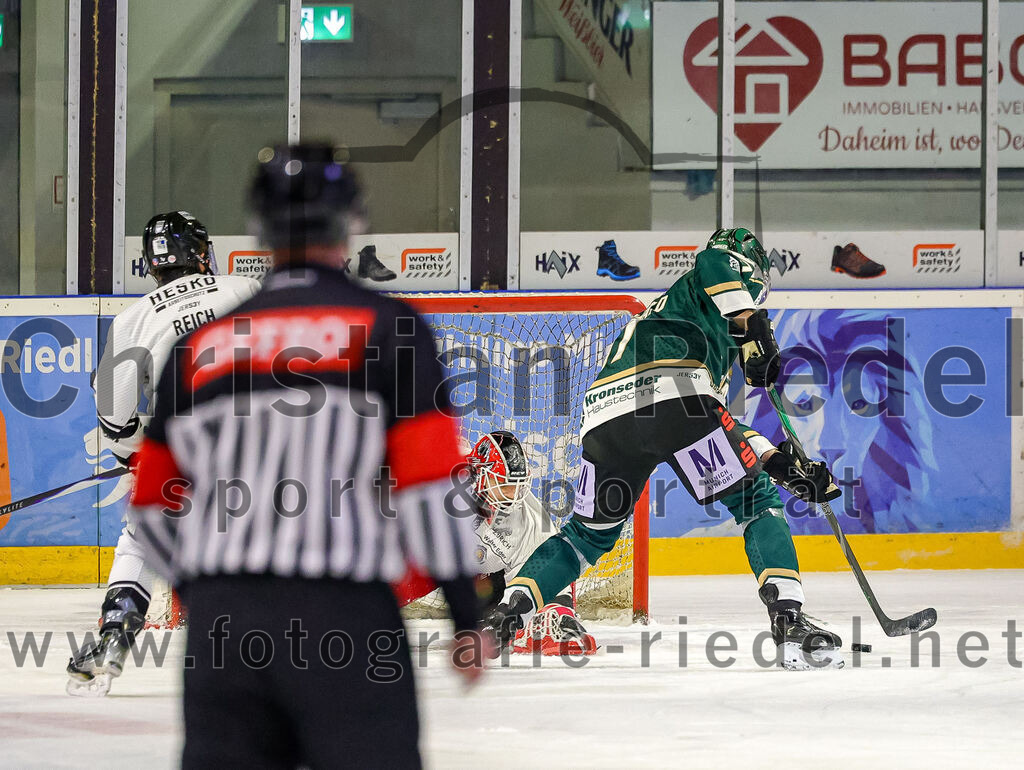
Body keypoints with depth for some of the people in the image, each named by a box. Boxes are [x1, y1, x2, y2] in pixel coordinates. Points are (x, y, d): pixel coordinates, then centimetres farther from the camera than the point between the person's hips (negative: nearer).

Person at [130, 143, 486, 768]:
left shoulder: (203, 345, 13)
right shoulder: (386, 325, 1)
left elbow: (157, 506, 17)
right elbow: (429, 480, -7)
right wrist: (466, 619, -1)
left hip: (222, 622, 4)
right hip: (344, 620, -4)